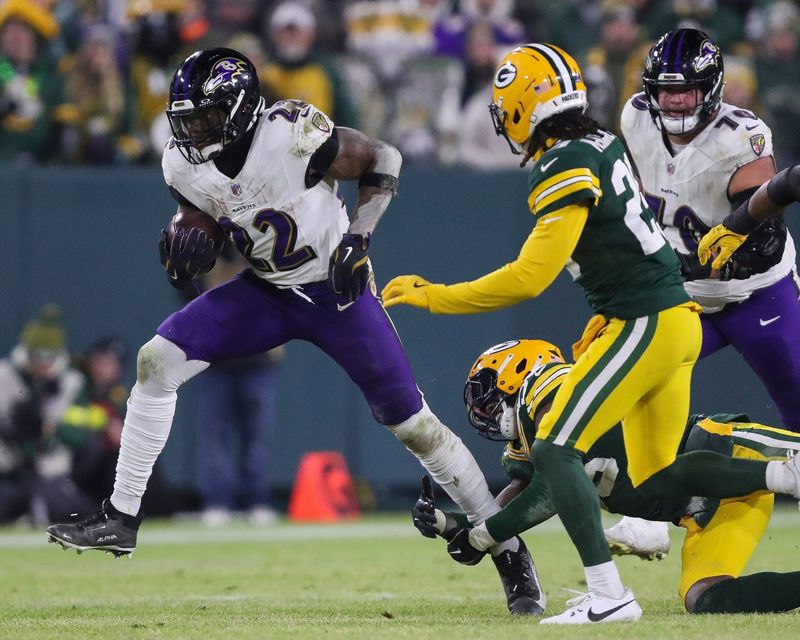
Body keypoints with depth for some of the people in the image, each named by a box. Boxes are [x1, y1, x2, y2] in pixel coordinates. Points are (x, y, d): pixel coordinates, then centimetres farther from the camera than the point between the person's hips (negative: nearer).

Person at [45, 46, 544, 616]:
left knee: (414, 425, -5)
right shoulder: (184, 164, -12)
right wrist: (187, 247, -15)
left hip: (339, 291, -5)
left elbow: (383, 161, -14)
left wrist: (358, 237, -23)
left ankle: (510, 551, 8)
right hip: (266, 292, 5)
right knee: (158, 360, -10)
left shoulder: (294, 136, -28)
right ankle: (122, 517, 0)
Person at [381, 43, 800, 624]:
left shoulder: (565, 168, -16)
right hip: (676, 316, 9)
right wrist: (603, 324, 29)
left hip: (644, 325, -9)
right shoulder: (604, 144, 12)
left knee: (554, 451, -9)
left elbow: (529, 278, -18)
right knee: (657, 478, 15)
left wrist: (433, 298, -11)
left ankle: (608, 596, -17)